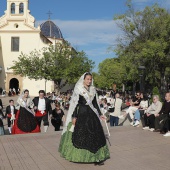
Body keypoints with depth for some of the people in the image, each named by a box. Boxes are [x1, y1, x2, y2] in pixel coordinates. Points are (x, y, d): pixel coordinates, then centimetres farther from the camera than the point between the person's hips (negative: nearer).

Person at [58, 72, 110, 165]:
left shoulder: (92, 90, 11)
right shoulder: (78, 90, -4)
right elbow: (75, 103, -7)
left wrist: (100, 114, 14)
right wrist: (74, 116, -12)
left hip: (91, 114, 5)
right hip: (81, 114, -5)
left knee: (95, 134, 1)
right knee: (79, 134, 1)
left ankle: (96, 157, 6)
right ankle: (77, 156, 15)